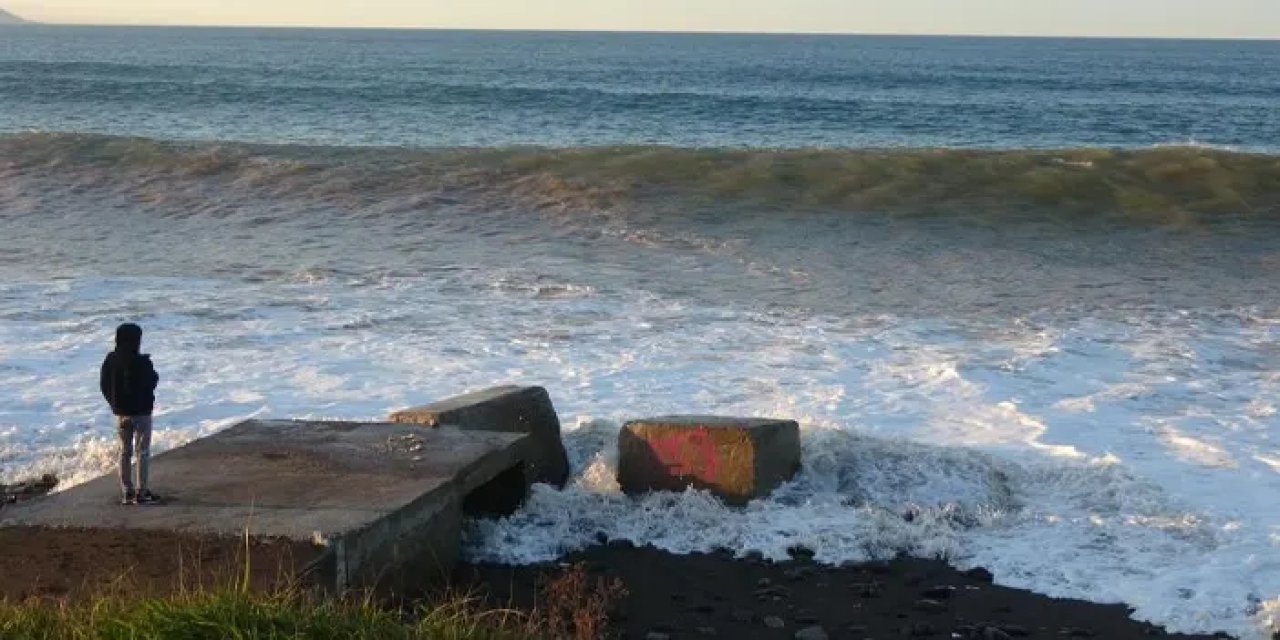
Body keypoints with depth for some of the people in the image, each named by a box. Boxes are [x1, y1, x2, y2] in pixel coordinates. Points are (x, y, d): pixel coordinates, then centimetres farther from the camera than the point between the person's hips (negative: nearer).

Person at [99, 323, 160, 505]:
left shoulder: (110, 360, 1)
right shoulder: (141, 362, -18)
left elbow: (104, 385, 5)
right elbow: (151, 383, -13)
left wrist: (114, 403, 16)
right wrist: (154, 375, 8)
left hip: (120, 412, 6)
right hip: (141, 411, -5)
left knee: (124, 452, 12)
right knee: (143, 452, 2)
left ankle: (126, 492, 13)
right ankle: (141, 492, 0)